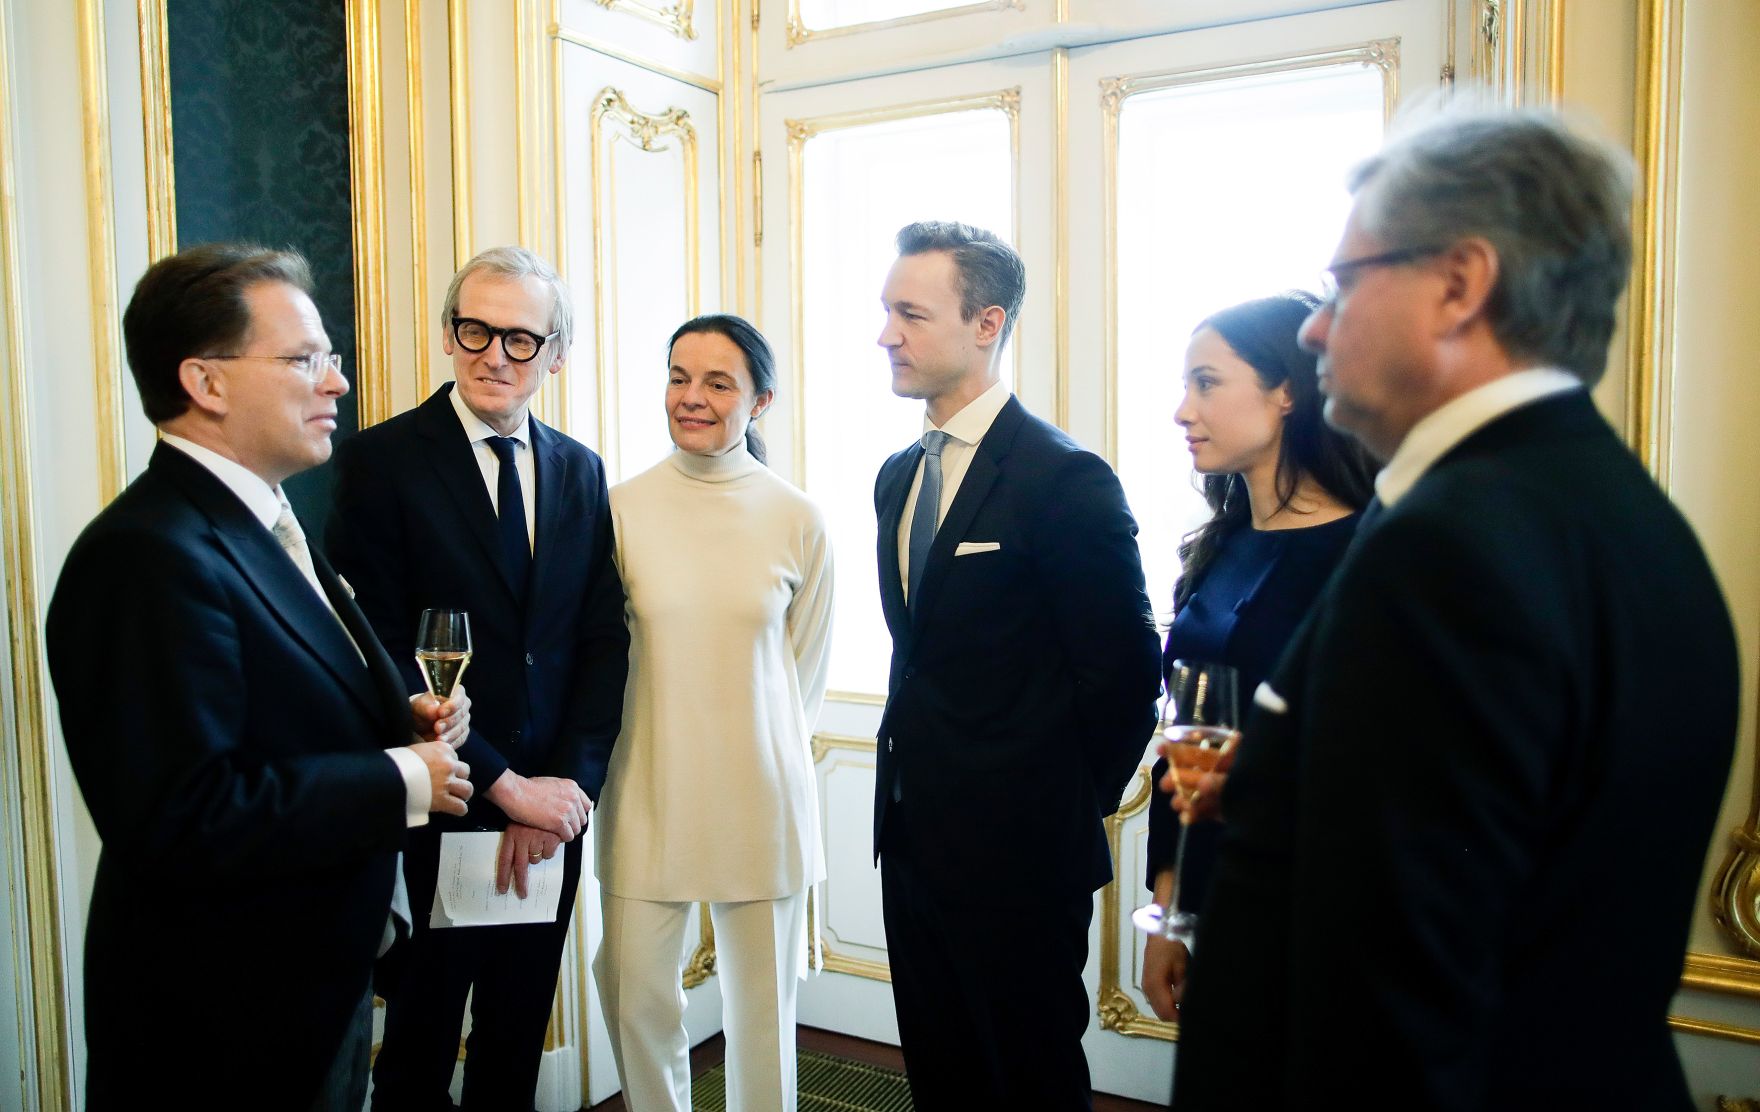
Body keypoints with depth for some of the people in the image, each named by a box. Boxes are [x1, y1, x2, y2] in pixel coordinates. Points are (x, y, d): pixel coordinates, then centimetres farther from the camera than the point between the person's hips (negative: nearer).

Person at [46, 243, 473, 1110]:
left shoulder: (266, 524, 7)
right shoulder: (150, 556, -24)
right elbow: (184, 818, -31)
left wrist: (403, 719, -1)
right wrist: (399, 781, -22)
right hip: (227, 1030, -9)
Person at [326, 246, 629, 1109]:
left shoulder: (581, 472, 6)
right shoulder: (380, 462, -8)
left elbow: (604, 642, 3)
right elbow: (381, 656, -13)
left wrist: (563, 788, -8)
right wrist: (501, 783, -15)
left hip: (548, 812, 4)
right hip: (433, 817, -4)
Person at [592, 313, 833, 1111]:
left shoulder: (797, 520, -4)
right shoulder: (621, 508, -5)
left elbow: (806, 666, 8)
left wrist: (755, 741, 11)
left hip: (761, 792, 0)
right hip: (646, 791, 0)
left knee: (761, 1001, 13)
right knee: (634, 995, 9)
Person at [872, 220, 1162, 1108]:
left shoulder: (1066, 479, -17)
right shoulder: (898, 476, 9)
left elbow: (1122, 672, -14)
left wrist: (1071, 807, -5)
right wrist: (920, 766, 9)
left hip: (1017, 850, -7)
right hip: (914, 836, 8)